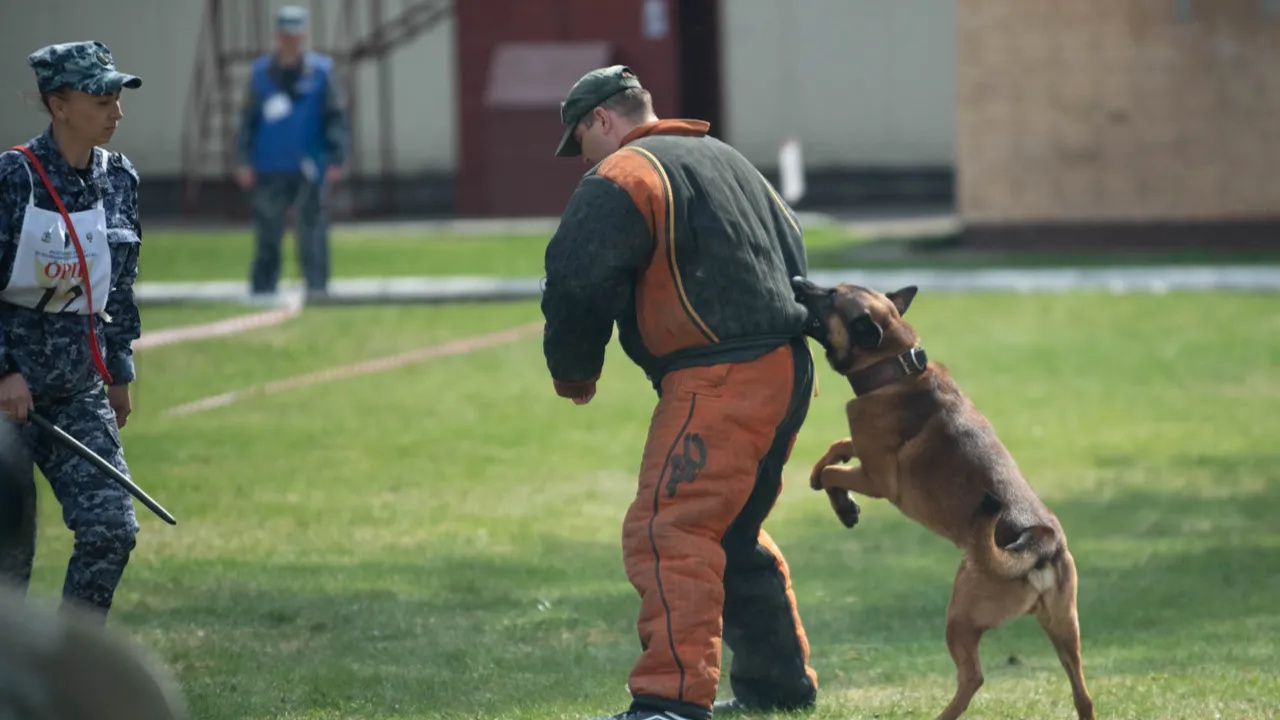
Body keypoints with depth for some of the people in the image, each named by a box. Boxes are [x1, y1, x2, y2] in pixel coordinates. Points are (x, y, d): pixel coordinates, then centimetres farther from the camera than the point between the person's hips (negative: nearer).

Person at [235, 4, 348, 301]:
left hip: (310, 168, -2)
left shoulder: (320, 71, 1)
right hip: (269, 169, 2)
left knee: (313, 229, -3)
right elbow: (248, 118, 8)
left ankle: (317, 285, 0)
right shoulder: (261, 73, 6)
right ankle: (262, 286, 9)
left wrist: (336, 159, -6)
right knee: (267, 232, 4)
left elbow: (335, 117, 1)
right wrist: (245, 160, 1)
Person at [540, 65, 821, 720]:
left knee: (668, 533, -15)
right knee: (734, 535, 23)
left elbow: (578, 280, -15)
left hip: (719, 382, -10)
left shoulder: (623, 175, -6)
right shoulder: (728, 161, 24)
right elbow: (793, 253, 29)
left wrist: (573, 371, 0)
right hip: (786, 371, 10)